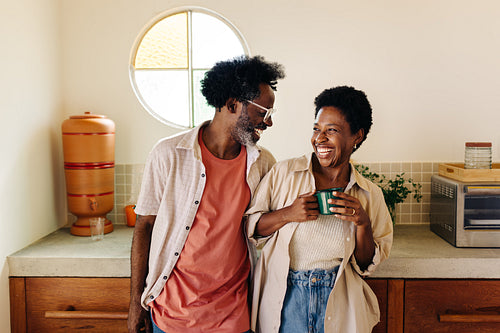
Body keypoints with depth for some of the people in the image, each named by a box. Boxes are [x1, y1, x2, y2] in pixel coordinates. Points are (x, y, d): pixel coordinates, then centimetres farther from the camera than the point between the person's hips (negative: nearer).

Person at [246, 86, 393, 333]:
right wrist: (287, 214, -18)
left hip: (338, 304, 2)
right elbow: (250, 227, -1)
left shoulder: (370, 195, 0)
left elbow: (366, 266, 3)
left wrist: (363, 224, -14)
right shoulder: (283, 173, -5)